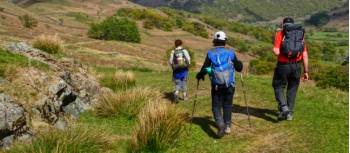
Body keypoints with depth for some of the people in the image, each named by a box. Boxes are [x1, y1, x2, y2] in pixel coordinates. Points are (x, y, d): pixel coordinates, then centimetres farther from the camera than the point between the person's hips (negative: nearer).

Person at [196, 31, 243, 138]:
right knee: (227, 105, 17)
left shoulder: (210, 53, -3)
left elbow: (204, 69, -2)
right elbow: (239, 68, 5)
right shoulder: (230, 52, -1)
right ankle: (227, 126, 21)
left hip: (216, 86, -1)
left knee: (216, 106, 5)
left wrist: (199, 75, 18)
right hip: (229, 85, 1)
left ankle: (221, 125, -16)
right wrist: (240, 64, 28)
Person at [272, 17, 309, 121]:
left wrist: (275, 50, 12)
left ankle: (283, 107, -7)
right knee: (292, 90, 17)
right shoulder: (301, 34, 11)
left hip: (283, 65, -3)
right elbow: (305, 55, 5)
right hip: (297, 66, 3)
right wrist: (306, 71, 10)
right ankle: (289, 114, 19)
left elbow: (276, 52, -12)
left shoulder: (280, 33, 0)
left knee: (278, 87, 13)